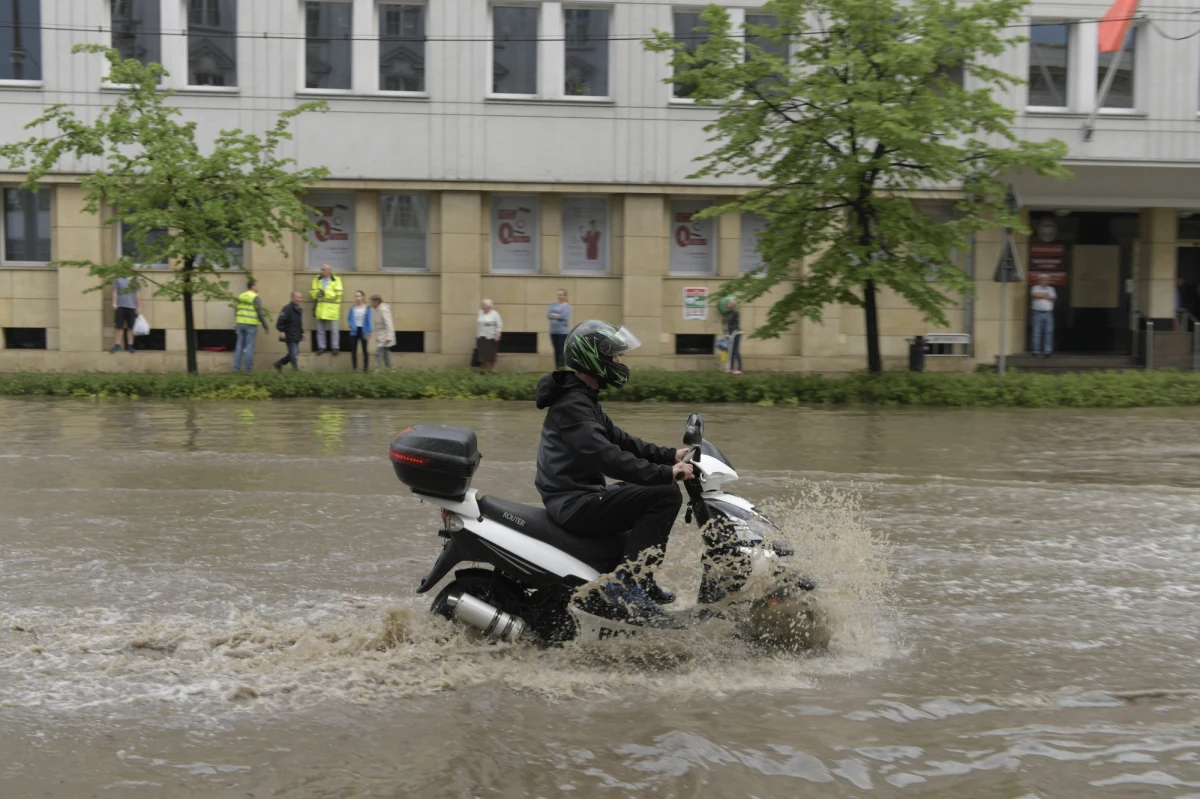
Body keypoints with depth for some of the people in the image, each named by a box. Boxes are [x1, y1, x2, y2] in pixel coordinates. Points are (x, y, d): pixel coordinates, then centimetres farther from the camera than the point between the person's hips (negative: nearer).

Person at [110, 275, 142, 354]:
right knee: (119, 327, -3)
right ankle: (117, 346, 0)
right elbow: (115, 292, 7)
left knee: (130, 327, 2)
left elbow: (138, 294, 8)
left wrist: (139, 307, 4)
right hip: (120, 306, -1)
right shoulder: (118, 280, 6)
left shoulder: (135, 280, 8)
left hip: (132, 307, 1)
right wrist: (114, 303, -4)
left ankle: (130, 346, 7)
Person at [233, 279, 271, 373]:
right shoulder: (255, 298, -11)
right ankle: (248, 369, -1)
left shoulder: (240, 297, 9)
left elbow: (236, 310, 14)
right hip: (251, 325, -6)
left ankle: (236, 368, 7)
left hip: (241, 323, 6)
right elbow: (260, 314, -14)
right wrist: (266, 326, -6)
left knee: (239, 346, 9)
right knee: (249, 347, -2)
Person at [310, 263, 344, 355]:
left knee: (333, 329, 0)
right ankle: (321, 347, 15)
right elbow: (313, 292, 9)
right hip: (320, 308, 4)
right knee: (320, 329, 7)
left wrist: (325, 293, -17)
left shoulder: (336, 280, -1)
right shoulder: (317, 280, 11)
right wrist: (317, 293, -14)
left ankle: (335, 347, 6)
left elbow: (338, 294, -11)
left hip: (332, 309, -4)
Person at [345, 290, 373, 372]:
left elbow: (369, 321, -7)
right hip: (354, 331, 3)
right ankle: (353, 368, 11)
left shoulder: (367, 308, -7)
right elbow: (349, 318, 11)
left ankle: (365, 369, 11)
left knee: (364, 350, 6)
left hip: (363, 331, -3)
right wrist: (349, 324, -10)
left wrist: (368, 332, -12)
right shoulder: (352, 308, 1)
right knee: (353, 350, 3)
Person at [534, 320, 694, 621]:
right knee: (666, 494, -18)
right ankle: (626, 582, -20)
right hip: (575, 504, -11)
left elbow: (617, 439, 20)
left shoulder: (582, 398, 16)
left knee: (653, 496, 24)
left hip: (577, 497, 11)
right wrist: (666, 472, -30)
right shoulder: (572, 405, -19)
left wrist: (670, 455, 10)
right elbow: (605, 456, -30)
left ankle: (644, 582, 21)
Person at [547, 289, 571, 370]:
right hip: (553, 331, 5)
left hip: (563, 332, -5)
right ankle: (557, 369, 15)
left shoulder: (567, 306, -3)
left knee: (562, 351, -9)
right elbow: (548, 315, 2)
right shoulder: (554, 304, 12)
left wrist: (555, 315, -4)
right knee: (556, 351, 9)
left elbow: (565, 316, -17)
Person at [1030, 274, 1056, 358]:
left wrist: (1040, 296, -4)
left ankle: (1047, 351, -2)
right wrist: (1046, 295, -5)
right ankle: (1036, 351, 1)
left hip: (1048, 313, 2)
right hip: (1038, 313, -2)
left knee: (1048, 333, -3)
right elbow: (1033, 294, -13)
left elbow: (1053, 297, -1)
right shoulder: (1036, 288, 8)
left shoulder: (1051, 289, 16)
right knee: (1037, 332, -3)